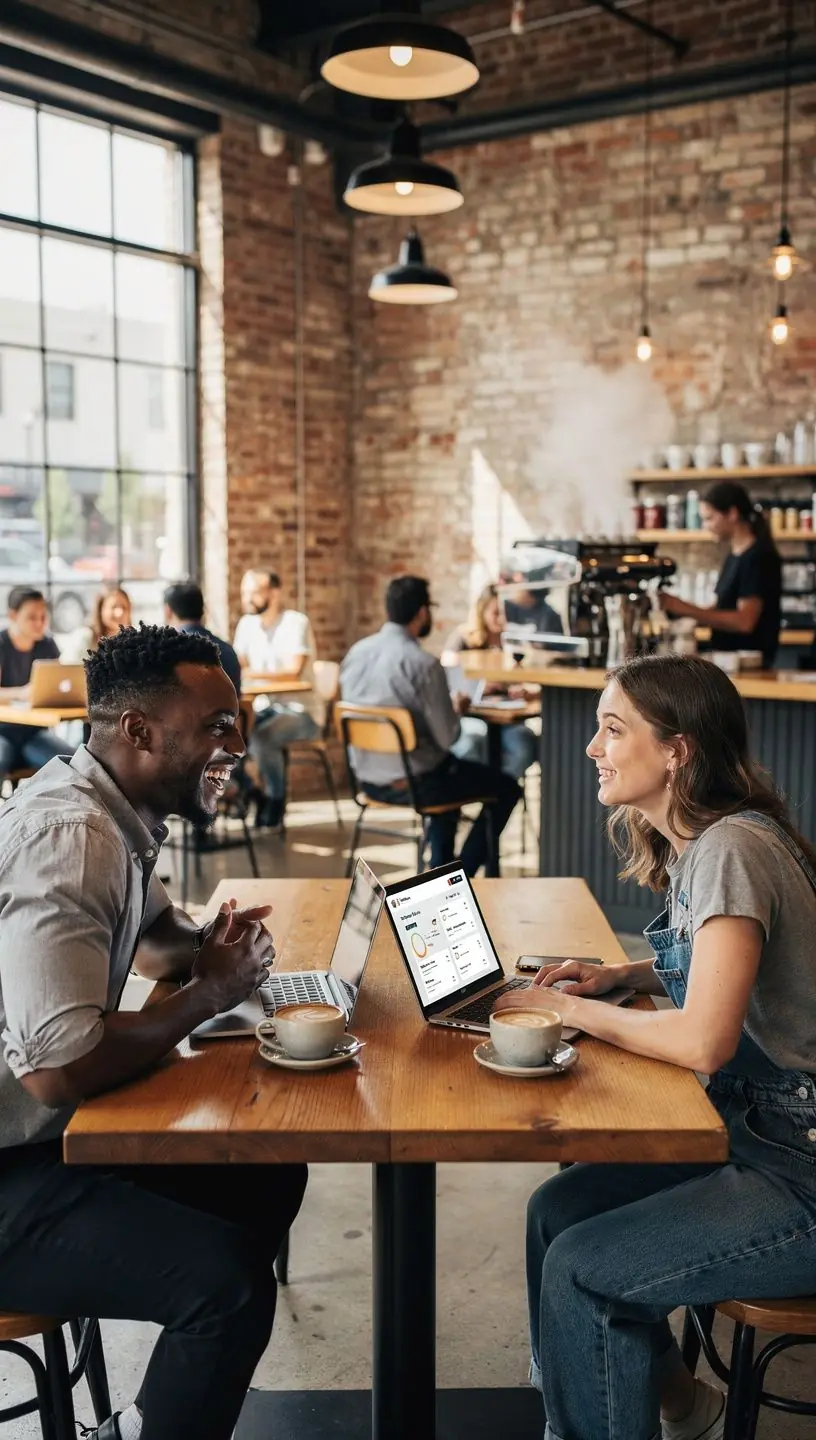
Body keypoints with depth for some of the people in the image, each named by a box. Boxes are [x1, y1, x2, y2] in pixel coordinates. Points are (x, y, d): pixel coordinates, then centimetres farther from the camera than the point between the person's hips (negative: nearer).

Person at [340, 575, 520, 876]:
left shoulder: (355, 652, 0)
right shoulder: (423, 663, -21)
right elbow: (447, 737, -19)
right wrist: (457, 709, 2)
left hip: (367, 779, 7)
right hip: (413, 783, -7)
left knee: (450, 767, 36)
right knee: (506, 788, 13)